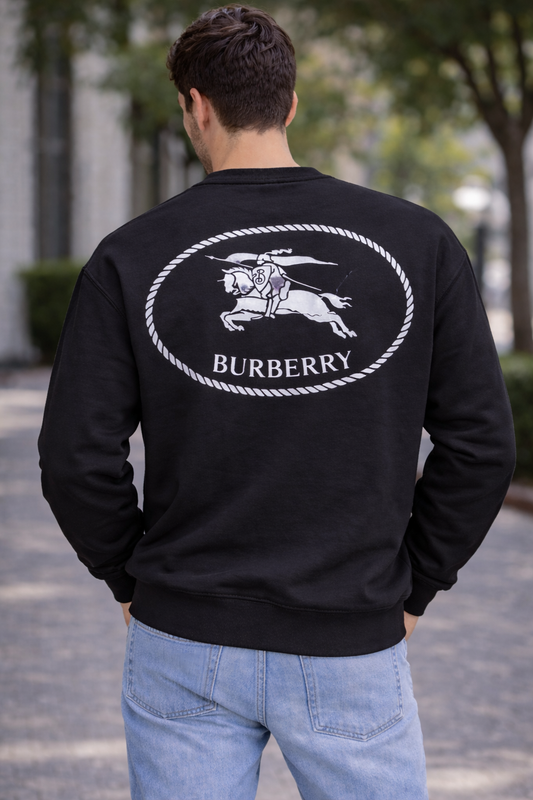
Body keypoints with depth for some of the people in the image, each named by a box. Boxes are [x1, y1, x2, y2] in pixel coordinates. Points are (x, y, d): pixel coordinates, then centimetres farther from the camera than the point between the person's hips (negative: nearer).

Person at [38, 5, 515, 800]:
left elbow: (77, 458, -7)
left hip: (183, 647, 0)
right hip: (354, 646, 0)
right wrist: (412, 584, 8)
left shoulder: (131, 258, -5)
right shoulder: (417, 242, -3)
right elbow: (482, 442, -2)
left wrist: (130, 578, 9)